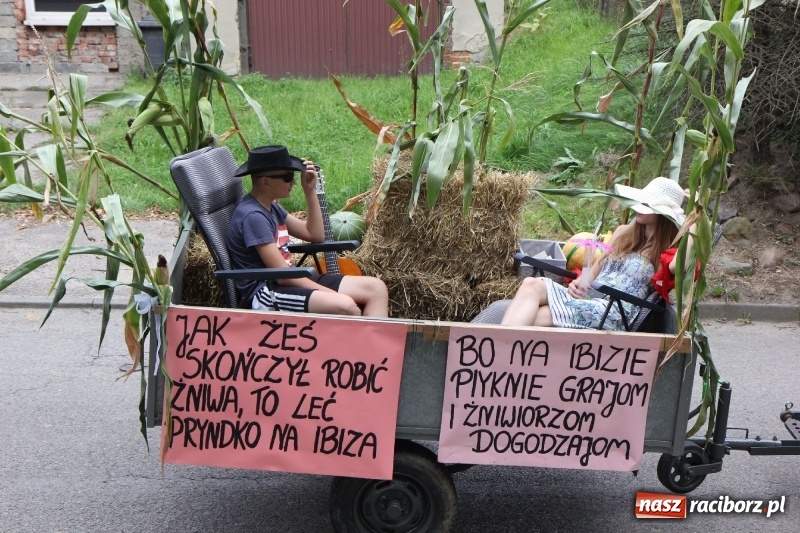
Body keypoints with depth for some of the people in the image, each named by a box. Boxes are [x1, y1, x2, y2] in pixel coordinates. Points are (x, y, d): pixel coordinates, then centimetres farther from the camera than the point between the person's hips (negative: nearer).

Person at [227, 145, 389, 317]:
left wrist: (310, 190, 8)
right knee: (344, 306, -34)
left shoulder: (271, 207, 13)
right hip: (265, 292, -10)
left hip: (290, 281, 10)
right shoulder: (253, 216, -17)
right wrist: (334, 295, -19)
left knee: (376, 288, -2)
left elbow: (315, 234, 19)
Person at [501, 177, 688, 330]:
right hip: (587, 297, 6)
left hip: (614, 313, -6)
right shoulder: (623, 232, 20)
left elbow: (675, 266, -22)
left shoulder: (667, 250, 3)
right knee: (531, 285, -24)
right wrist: (580, 283, 0)